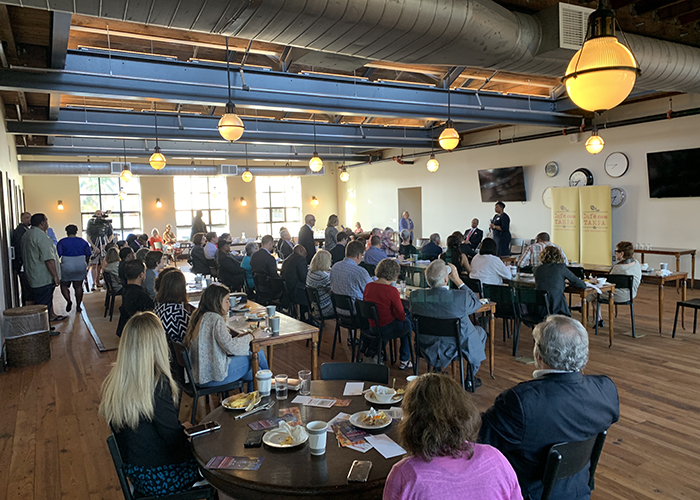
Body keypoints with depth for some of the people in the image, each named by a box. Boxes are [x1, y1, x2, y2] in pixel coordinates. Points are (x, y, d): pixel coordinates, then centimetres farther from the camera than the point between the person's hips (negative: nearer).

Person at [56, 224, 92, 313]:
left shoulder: (62, 242, -4)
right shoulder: (83, 242, 4)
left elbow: (58, 255, -10)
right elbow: (88, 255, 7)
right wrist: (85, 264, 20)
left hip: (66, 267, -2)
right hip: (81, 267, 2)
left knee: (64, 285, 13)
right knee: (78, 286, 9)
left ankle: (68, 300, -9)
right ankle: (78, 306, 10)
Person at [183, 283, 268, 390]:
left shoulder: (200, 316, 11)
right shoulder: (215, 319, -19)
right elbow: (230, 346, -24)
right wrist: (252, 336, -10)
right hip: (211, 377, -9)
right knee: (258, 355, 0)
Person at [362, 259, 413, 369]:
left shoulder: (368, 286, -3)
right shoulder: (391, 290, -22)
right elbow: (401, 316, -16)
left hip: (370, 326, 6)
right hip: (386, 329, -6)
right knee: (407, 324, 23)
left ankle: (372, 348, 23)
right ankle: (404, 361, 30)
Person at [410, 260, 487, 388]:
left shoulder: (415, 295, -21)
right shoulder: (461, 297, -31)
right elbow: (477, 304, -8)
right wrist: (458, 280, -9)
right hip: (458, 347, -3)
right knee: (480, 332, 27)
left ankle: (438, 368, 42)